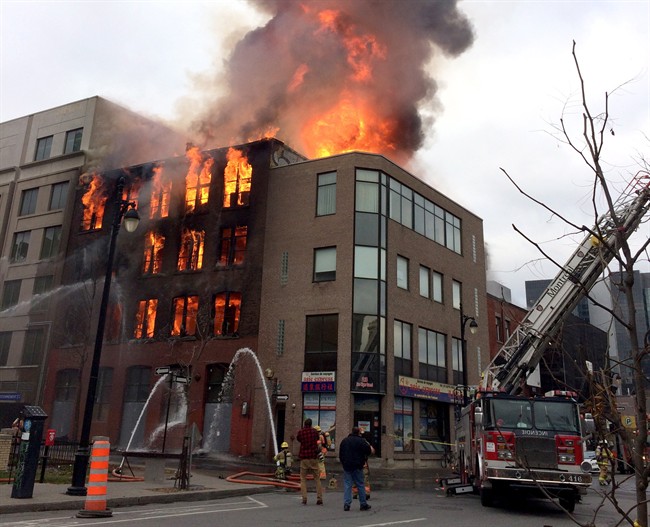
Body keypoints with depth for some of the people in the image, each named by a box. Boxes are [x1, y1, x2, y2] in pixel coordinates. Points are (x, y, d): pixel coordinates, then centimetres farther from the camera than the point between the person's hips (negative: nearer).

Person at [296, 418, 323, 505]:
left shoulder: (300, 432, -2)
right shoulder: (314, 431, 2)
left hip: (304, 458, -1)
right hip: (313, 457, 1)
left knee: (303, 479, 7)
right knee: (317, 478, 7)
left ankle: (304, 498, -4)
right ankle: (319, 498, 2)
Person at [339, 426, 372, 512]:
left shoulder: (344, 441, 11)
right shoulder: (361, 441, -5)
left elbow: (340, 454, 15)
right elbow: (370, 451, -8)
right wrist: (369, 445, 12)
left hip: (346, 466, 3)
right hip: (357, 466, -3)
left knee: (347, 485, 4)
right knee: (360, 485, 6)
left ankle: (346, 504, -5)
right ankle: (363, 504, 11)